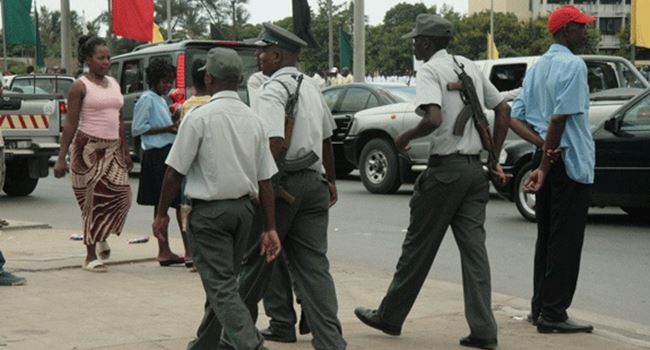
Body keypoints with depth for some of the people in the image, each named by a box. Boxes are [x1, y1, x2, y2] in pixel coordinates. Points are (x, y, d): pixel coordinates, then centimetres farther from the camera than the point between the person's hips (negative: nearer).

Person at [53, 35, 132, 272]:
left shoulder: (114, 84, 14)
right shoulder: (80, 86, -5)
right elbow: (70, 123, -8)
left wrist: (125, 152, 18)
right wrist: (61, 157, -12)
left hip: (112, 148, 6)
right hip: (88, 148, -6)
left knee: (121, 195, -5)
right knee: (93, 200, -4)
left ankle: (102, 237, 24)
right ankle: (91, 256, 5)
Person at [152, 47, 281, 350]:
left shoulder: (200, 117, -12)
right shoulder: (253, 119, 4)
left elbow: (175, 172, -11)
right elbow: (265, 179, 5)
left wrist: (162, 213, 1)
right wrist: (270, 228, 8)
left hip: (209, 211, -6)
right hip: (244, 209, 6)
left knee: (221, 287, -4)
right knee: (223, 282, 18)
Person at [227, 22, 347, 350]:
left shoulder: (273, 91, -11)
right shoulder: (312, 88, 14)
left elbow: (274, 143, -24)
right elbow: (326, 139, 24)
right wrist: (331, 179, 35)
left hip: (281, 183, -7)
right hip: (313, 183, 7)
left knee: (257, 260, 9)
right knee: (314, 265, 4)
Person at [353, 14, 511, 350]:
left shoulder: (430, 71, -10)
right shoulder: (470, 67, 14)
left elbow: (433, 119, -26)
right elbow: (503, 111, 15)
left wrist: (406, 137, -8)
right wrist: (494, 157, 16)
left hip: (445, 169, -7)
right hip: (475, 168, 7)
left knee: (418, 246, 5)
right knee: (474, 247, 3)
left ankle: (390, 316, 19)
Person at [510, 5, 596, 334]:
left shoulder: (537, 67, 14)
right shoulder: (573, 65, -12)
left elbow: (515, 117, 10)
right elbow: (560, 118, -20)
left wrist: (542, 145, -4)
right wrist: (545, 167, -16)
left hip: (548, 159, 8)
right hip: (571, 160, -8)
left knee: (546, 237, 13)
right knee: (566, 241, -4)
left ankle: (539, 307, 18)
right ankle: (553, 313, -3)